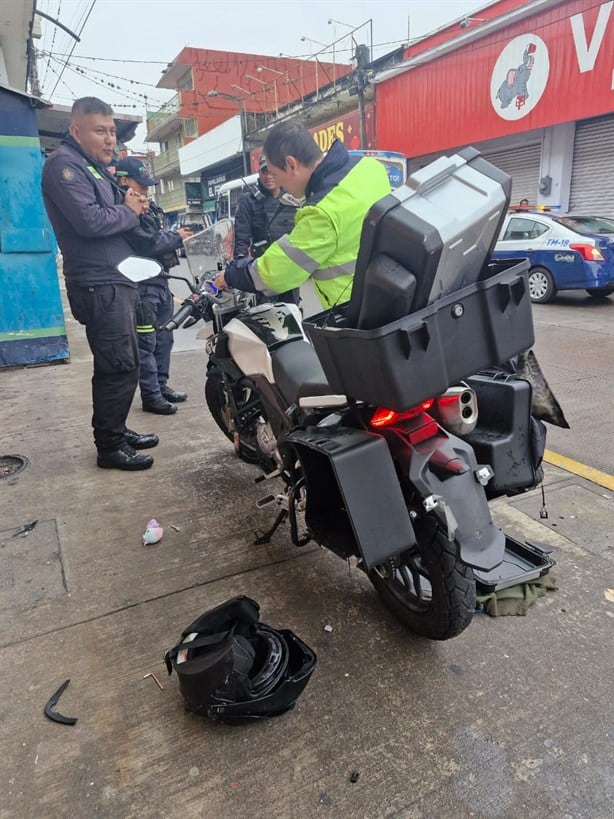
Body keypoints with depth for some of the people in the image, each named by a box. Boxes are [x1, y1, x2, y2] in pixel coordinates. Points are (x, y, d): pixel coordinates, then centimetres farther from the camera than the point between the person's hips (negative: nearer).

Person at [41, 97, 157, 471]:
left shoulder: (97, 167, 22)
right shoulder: (65, 165, -8)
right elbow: (89, 221, -22)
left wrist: (133, 204, 4)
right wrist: (129, 211, -8)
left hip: (117, 280, 10)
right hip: (99, 283, -10)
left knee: (122, 366, 14)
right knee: (119, 367, -10)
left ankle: (116, 430, 26)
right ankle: (110, 447, 0)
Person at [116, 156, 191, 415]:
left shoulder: (148, 207, 17)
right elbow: (147, 244, -22)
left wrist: (176, 236, 2)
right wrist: (176, 237, -8)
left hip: (160, 279, 10)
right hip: (142, 283, -10)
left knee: (164, 338, 15)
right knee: (146, 342, -6)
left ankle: (161, 385, 26)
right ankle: (151, 396, 0)